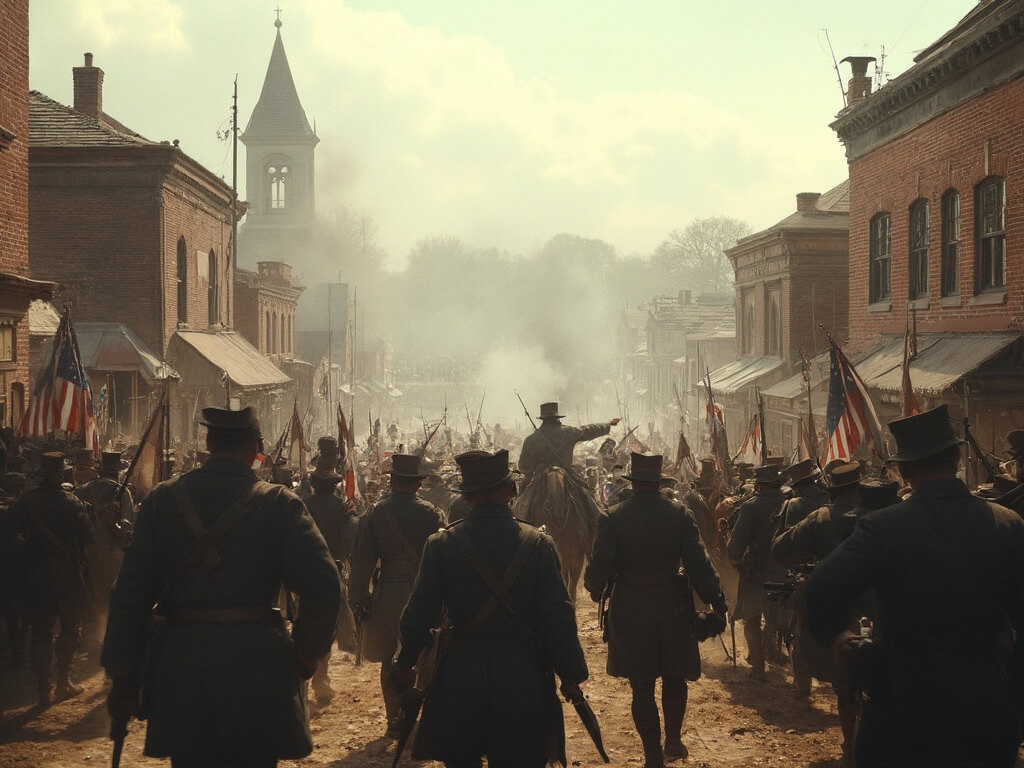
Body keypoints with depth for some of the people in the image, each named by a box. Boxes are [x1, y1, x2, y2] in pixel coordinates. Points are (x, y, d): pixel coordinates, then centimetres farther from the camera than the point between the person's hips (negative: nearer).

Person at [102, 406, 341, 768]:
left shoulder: (162, 500, 1)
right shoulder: (278, 504, -5)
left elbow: (130, 594, 0)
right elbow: (322, 585, -15)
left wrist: (124, 678, 4)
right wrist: (306, 653, -1)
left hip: (180, 669, 2)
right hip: (256, 668, -2)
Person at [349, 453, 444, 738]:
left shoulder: (374, 514, -2)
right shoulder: (431, 513, -5)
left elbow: (362, 561, -2)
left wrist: (360, 599, 4)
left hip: (388, 596, 1)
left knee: (390, 661, 11)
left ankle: (395, 720, 13)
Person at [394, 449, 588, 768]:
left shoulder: (441, 544, -7)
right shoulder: (538, 544, -8)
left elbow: (419, 615, -3)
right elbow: (558, 618, -7)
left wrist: (405, 663, 13)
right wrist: (570, 676, 4)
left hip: (459, 680, 1)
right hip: (523, 679, 0)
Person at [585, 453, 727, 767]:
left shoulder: (612, 518, -11)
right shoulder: (680, 515, -7)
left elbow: (600, 566, -10)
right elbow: (699, 564, -8)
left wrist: (595, 589, 11)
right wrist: (717, 603, -1)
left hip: (630, 611, -2)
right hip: (672, 608, 2)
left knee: (642, 687, 6)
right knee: (674, 677, 23)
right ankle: (673, 740, 30)